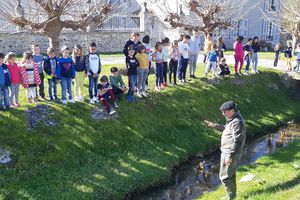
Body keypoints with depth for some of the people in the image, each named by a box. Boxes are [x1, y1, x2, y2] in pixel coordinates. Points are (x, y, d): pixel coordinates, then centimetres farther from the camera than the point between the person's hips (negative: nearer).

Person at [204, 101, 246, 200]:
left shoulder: (237, 122, -24)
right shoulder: (233, 119, 8)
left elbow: (237, 141, -27)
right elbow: (227, 129, 25)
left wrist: (230, 156, -25)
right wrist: (215, 125, 20)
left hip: (229, 153, -11)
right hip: (228, 151, 11)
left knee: (225, 176, 0)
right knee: (231, 174, 22)